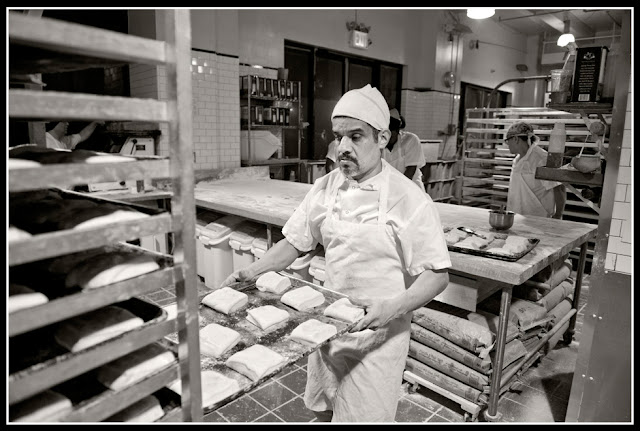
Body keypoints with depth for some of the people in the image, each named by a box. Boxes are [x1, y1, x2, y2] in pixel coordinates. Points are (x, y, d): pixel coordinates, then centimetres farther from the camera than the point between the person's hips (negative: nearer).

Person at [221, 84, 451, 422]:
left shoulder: (409, 199, -18)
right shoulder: (325, 187, -2)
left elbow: (436, 275, -14)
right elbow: (296, 241, 5)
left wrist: (394, 307, -29)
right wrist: (252, 272, -8)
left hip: (377, 331, -5)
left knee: (363, 416, 11)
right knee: (323, 408, 23)